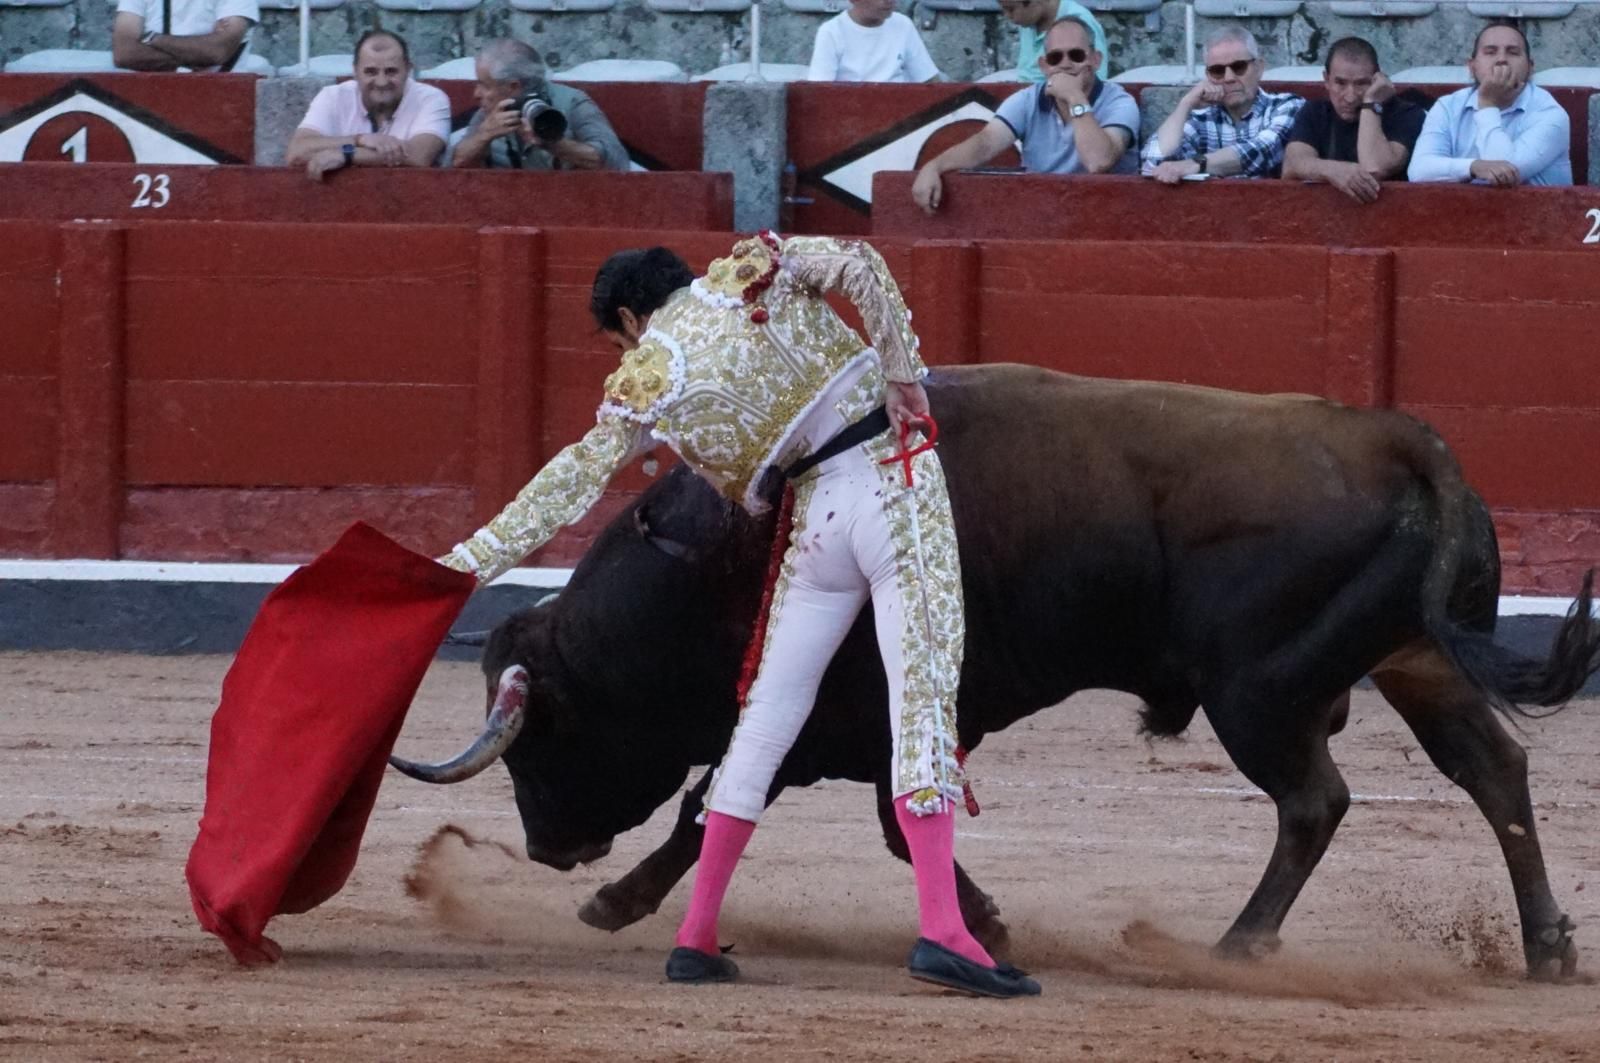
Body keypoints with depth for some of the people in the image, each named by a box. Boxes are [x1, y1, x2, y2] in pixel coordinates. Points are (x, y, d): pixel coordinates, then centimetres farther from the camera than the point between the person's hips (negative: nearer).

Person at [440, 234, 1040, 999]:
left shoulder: (645, 386, 9)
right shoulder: (754, 270, 10)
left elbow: (571, 483, 11)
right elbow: (859, 266, -6)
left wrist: (469, 562, 18)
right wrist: (901, 372, -2)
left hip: (816, 519, 1)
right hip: (897, 481, -1)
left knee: (767, 714, 12)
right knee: (922, 699, -8)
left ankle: (696, 936, 14)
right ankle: (941, 931, -20)